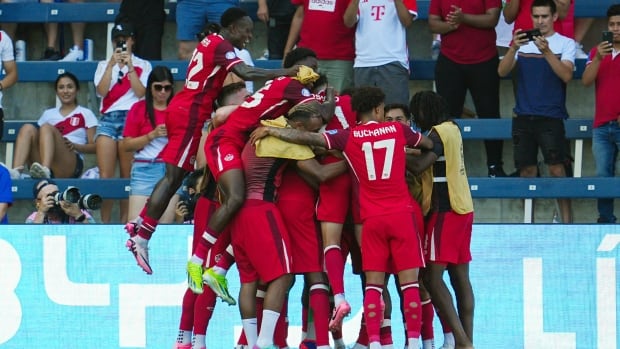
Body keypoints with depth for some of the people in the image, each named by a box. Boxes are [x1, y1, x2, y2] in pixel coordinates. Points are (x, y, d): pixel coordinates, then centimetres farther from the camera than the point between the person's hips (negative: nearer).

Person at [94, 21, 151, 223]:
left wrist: (129, 66, -5)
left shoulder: (142, 65, 14)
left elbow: (141, 92, -1)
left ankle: (125, 222, -4)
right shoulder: (104, 65, 20)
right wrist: (112, 65, -5)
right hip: (108, 118, 2)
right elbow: (101, 91, 3)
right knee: (105, 175, -10)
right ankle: (105, 223, -9)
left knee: (128, 176, -5)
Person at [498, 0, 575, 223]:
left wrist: (546, 51, -24)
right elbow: (502, 71, 0)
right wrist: (513, 49, -17)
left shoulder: (565, 44, 2)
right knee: (527, 170, 3)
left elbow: (566, 75, -13)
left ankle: (566, 219, -9)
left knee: (556, 169, -10)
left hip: (551, 117, -3)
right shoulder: (523, 42, 11)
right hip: (523, 116, 3)